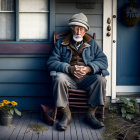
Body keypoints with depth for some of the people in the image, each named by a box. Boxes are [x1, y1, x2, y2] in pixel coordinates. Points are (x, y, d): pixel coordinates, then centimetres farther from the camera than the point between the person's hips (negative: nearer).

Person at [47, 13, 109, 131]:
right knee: (59, 79, -34)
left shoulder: (92, 43, 17)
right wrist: (69, 68, -18)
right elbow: (51, 62, 0)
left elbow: (103, 60, 5)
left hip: (87, 77, 1)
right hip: (68, 76, -1)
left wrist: (89, 68, -16)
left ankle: (91, 114, -13)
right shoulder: (61, 43, 12)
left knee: (101, 80, -28)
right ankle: (67, 115, -20)